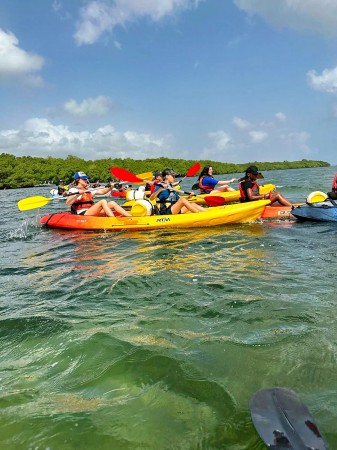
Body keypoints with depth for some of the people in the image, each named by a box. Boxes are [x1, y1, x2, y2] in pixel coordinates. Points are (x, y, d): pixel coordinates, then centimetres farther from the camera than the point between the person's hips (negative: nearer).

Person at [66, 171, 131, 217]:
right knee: (103, 201, -25)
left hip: (92, 213, 8)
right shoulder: (73, 190, 1)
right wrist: (78, 194, -24)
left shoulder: (89, 190, 23)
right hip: (82, 215, -8)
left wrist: (110, 187, 4)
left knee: (112, 203, -6)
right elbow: (68, 203, -14)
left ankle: (131, 218, -16)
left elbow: (102, 192, 20)